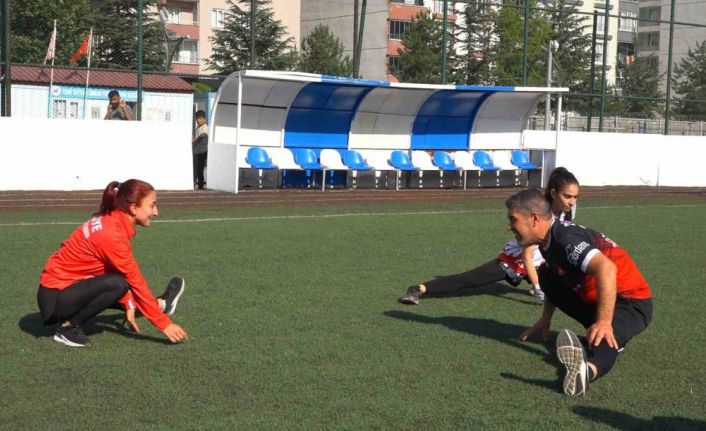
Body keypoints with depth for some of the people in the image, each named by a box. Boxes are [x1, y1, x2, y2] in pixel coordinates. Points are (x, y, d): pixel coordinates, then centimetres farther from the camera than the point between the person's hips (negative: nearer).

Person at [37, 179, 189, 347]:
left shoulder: (110, 221, 0)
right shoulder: (111, 234, -25)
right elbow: (136, 282, -22)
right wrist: (165, 324, -17)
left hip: (66, 285, 9)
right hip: (55, 297, -9)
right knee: (117, 284, -26)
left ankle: (159, 304, 43)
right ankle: (68, 327, -14)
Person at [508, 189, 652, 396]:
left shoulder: (566, 237, -25)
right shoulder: (549, 241, 5)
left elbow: (606, 269, -41)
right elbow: (556, 281, 24)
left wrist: (604, 323, -43)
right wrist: (546, 318, 22)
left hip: (631, 303, -10)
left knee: (600, 338, -39)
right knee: (546, 276, 12)